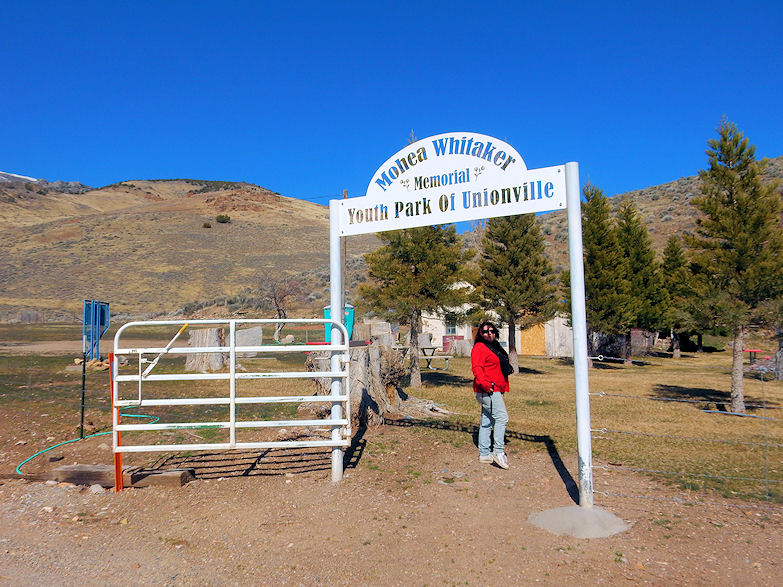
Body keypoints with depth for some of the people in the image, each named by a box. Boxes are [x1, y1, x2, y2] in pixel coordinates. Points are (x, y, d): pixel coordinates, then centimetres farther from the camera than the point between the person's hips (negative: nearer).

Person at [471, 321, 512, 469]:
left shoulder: (494, 347, 22)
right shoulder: (479, 348, -10)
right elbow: (477, 368, -22)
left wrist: (501, 387, 28)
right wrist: (485, 385, -32)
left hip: (494, 390, 10)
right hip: (487, 391, -10)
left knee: (487, 422, 11)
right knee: (502, 418, -14)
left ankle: (484, 454, 17)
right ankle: (498, 452, -12)